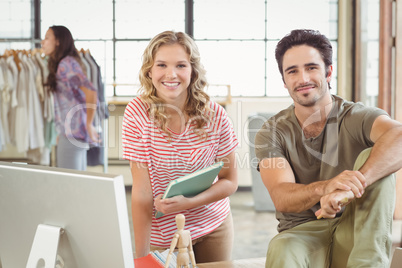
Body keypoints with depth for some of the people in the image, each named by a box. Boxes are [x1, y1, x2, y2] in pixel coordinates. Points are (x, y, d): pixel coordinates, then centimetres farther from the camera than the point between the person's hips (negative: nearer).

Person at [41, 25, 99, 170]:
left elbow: (91, 93, -23)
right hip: (68, 131, 10)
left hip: (72, 132, -10)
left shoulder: (66, 64, -12)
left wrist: (89, 125, -15)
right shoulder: (59, 64, 17)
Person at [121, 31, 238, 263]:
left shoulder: (215, 114, -13)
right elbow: (141, 192, -18)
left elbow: (230, 181, -5)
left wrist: (188, 203, -22)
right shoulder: (138, 113, -18)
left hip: (213, 227, 2)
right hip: (161, 233, -2)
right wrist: (142, 255, -19)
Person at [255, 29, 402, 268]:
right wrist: (324, 188, -38)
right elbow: (281, 199, -15)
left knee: (371, 158, -24)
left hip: (356, 235, 2)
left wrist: (348, 188, -45)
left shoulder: (356, 117, -6)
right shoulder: (272, 133, 0)